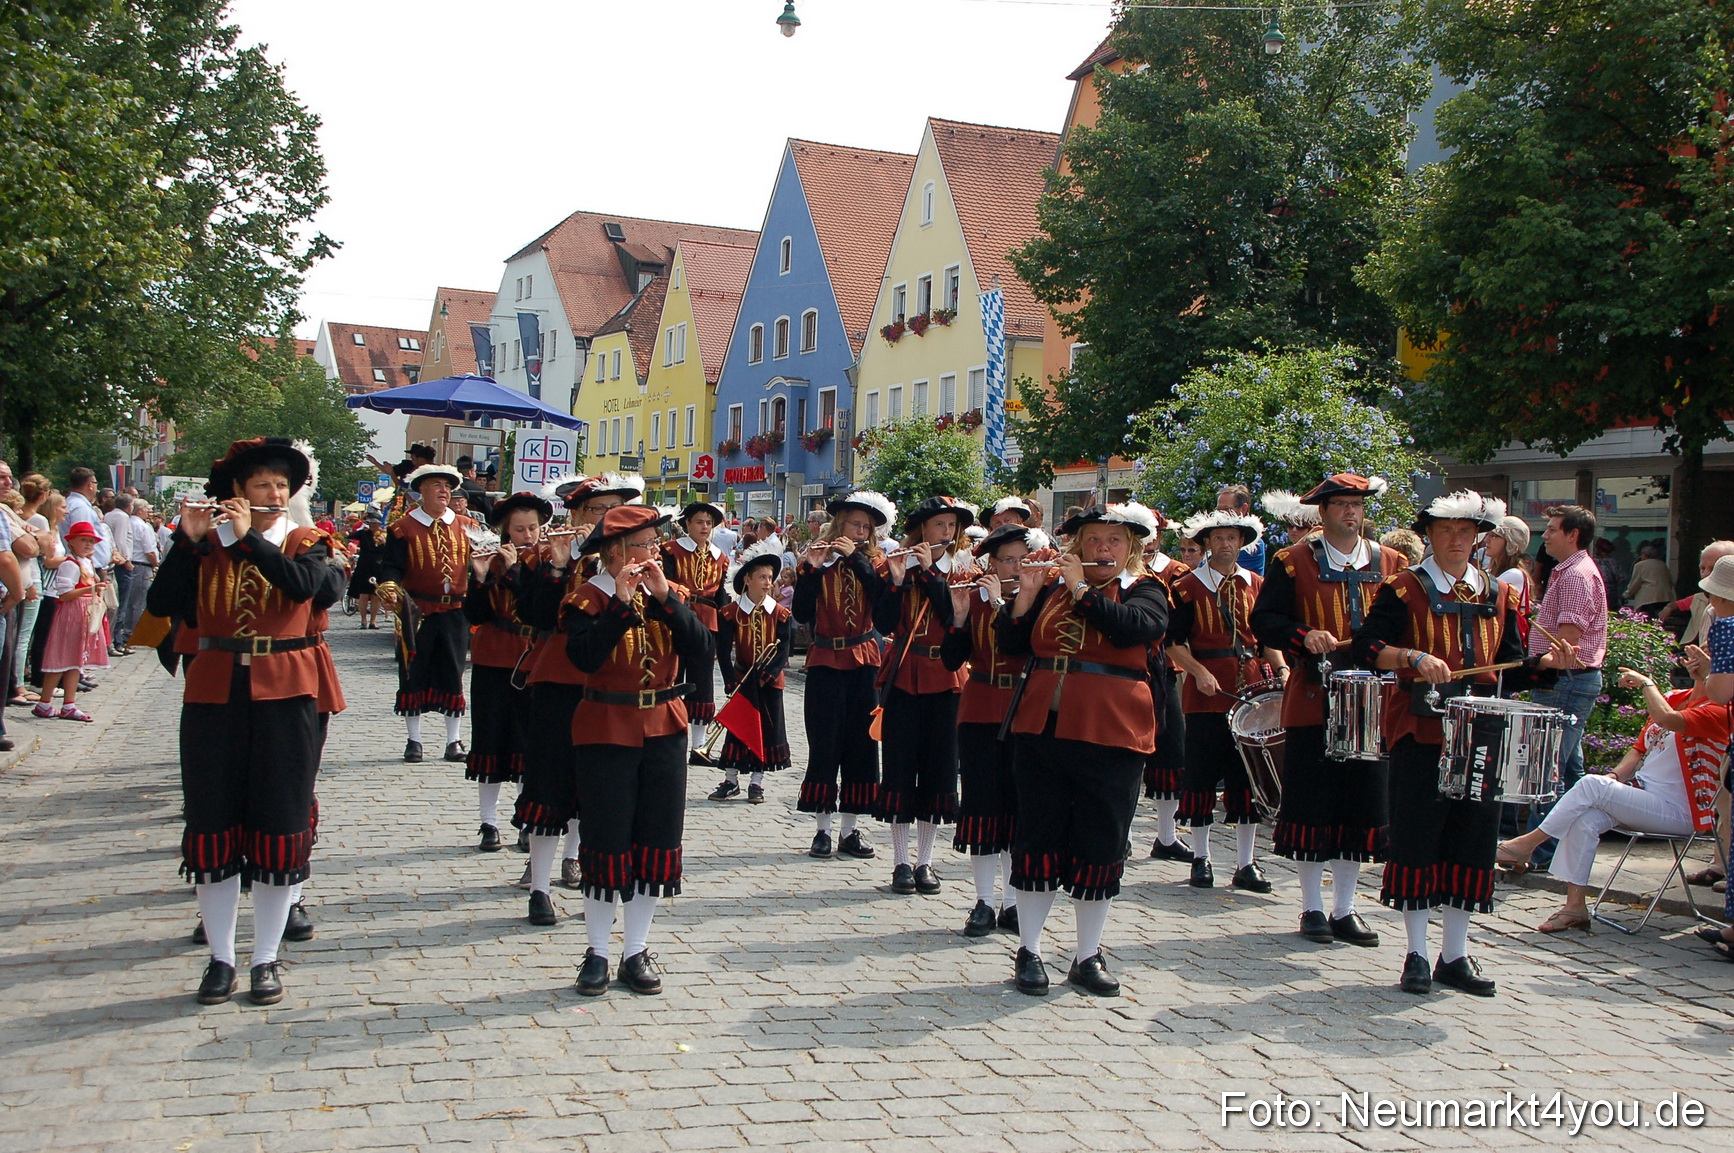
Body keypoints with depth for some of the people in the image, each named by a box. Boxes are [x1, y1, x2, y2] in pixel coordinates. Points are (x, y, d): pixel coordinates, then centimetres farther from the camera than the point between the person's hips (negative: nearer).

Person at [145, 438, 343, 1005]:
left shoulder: (304, 544, 5)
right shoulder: (206, 544, 7)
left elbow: (306, 584, -18)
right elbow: (162, 604, -7)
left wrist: (248, 537, -16)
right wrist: (189, 539, -14)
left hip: (284, 698, -1)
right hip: (214, 698, 1)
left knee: (279, 828, 2)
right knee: (213, 827, 4)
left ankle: (267, 959, 13)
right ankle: (220, 957, 16)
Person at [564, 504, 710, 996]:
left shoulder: (672, 594, 6)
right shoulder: (589, 597, -6)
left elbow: (700, 653, -9)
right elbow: (584, 657, -23)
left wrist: (665, 597, -16)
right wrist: (621, 601, -24)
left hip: (664, 731, 4)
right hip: (606, 733, -4)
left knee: (657, 842, 7)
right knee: (606, 844, 1)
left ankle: (638, 952, 19)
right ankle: (597, 954, 14)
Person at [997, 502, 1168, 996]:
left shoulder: (1144, 590, 4)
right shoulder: (1051, 586, 11)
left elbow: (1134, 628, -18)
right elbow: (1011, 644, 7)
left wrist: (1081, 588, -14)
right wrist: (1026, 594, -6)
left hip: (1111, 737, -2)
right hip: (1042, 729, 2)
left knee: (1101, 846, 3)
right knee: (1037, 839, 4)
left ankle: (1088, 957, 15)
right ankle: (1028, 952, 14)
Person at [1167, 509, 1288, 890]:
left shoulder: (1257, 585, 10)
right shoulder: (1187, 587, 1)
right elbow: (1174, 643, -1)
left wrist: (1282, 672, -5)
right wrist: (1198, 671, -16)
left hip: (1251, 689, 3)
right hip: (1206, 694, -3)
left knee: (1248, 778, 5)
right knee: (1201, 776, 2)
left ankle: (1246, 864, 12)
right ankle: (1201, 859, 14)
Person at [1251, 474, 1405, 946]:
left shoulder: (1390, 564, 10)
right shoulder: (1294, 562, 1)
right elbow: (1264, 620, -3)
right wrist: (1304, 637, -20)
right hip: (1313, 702, -3)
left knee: (1362, 807, 6)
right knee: (1311, 807, 1)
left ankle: (1344, 908, 18)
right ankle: (1313, 908, 14)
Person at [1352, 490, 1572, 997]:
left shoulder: (1498, 596, 13)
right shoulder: (1406, 589, -2)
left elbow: (1512, 669, 14)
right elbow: (1365, 645, -13)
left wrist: (1548, 662, -4)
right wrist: (1414, 658, -27)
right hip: (1420, 732, -4)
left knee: (1473, 840, 6)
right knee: (1417, 840, -2)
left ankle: (1456, 955, 17)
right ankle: (1416, 955, 9)